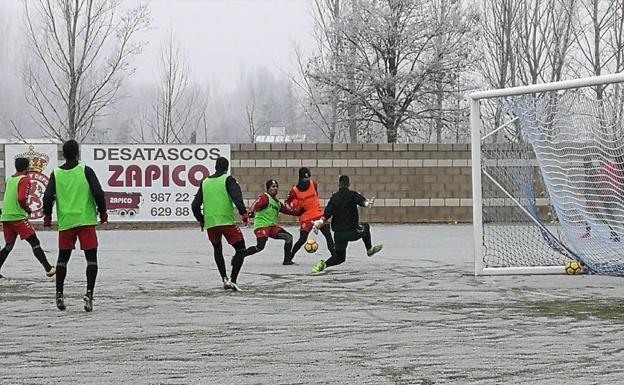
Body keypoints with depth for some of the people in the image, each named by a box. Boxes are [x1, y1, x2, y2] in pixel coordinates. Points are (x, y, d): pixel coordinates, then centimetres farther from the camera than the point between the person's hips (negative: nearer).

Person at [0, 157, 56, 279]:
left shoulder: (10, 180, 16)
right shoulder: (25, 180, -6)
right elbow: (22, 198, -19)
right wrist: (28, 209, -2)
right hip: (18, 217, -7)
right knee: (35, 243, -7)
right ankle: (48, 268, -13)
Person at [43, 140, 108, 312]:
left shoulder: (56, 173, 3)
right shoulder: (85, 171, -4)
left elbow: (48, 197, -1)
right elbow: (98, 193, -10)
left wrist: (47, 216, 13)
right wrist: (102, 212, 3)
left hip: (65, 222, 3)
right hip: (86, 220, -3)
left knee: (63, 258, 15)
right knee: (91, 257, 1)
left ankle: (59, 293, 10)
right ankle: (89, 293, -13)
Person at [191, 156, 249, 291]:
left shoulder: (205, 182, 16)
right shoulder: (228, 180, 2)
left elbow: (195, 205, 18)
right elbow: (236, 197, -15)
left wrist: (200, 220, 31)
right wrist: (244, 214, -17)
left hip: (210, 223, 5)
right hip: (227, 221, -5)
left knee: (217, 250, 25)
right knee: (241, 249, 3)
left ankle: (225, 279, 16)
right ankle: (233, 280, -11)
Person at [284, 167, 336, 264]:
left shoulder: (313, 184, 1)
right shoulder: (295, 190, -9)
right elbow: (288, 202, 6)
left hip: (319, 214, 4)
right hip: (305, 217, -4)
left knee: (328, 235, -5)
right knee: (302, 239, -7)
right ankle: (289, 257, 9)